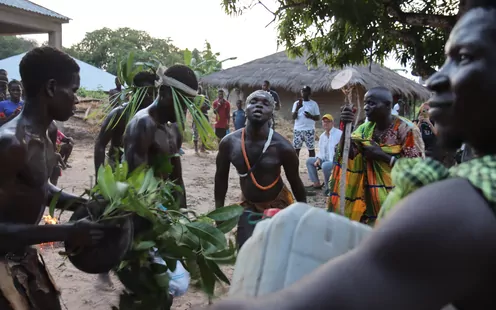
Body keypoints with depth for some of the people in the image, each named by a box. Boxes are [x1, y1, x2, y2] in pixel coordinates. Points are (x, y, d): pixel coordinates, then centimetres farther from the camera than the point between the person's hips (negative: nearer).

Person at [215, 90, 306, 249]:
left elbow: (295, 182, -9)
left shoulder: (282, 147, -22)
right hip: (249, 206, 2)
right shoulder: (229, 143, -15)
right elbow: (221, 177, 1)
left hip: (278, 205, -2)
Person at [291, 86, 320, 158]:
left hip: (309, 130, -2)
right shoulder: (297, 103, 7)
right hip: (298, 129, 2)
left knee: (311, 148, 1)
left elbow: (318, 117, 3)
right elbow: (294, 117, -1)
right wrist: (297, 108, -17)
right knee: (296, 148, 2)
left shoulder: (314, 104, 3)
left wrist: (310, 116, -17)